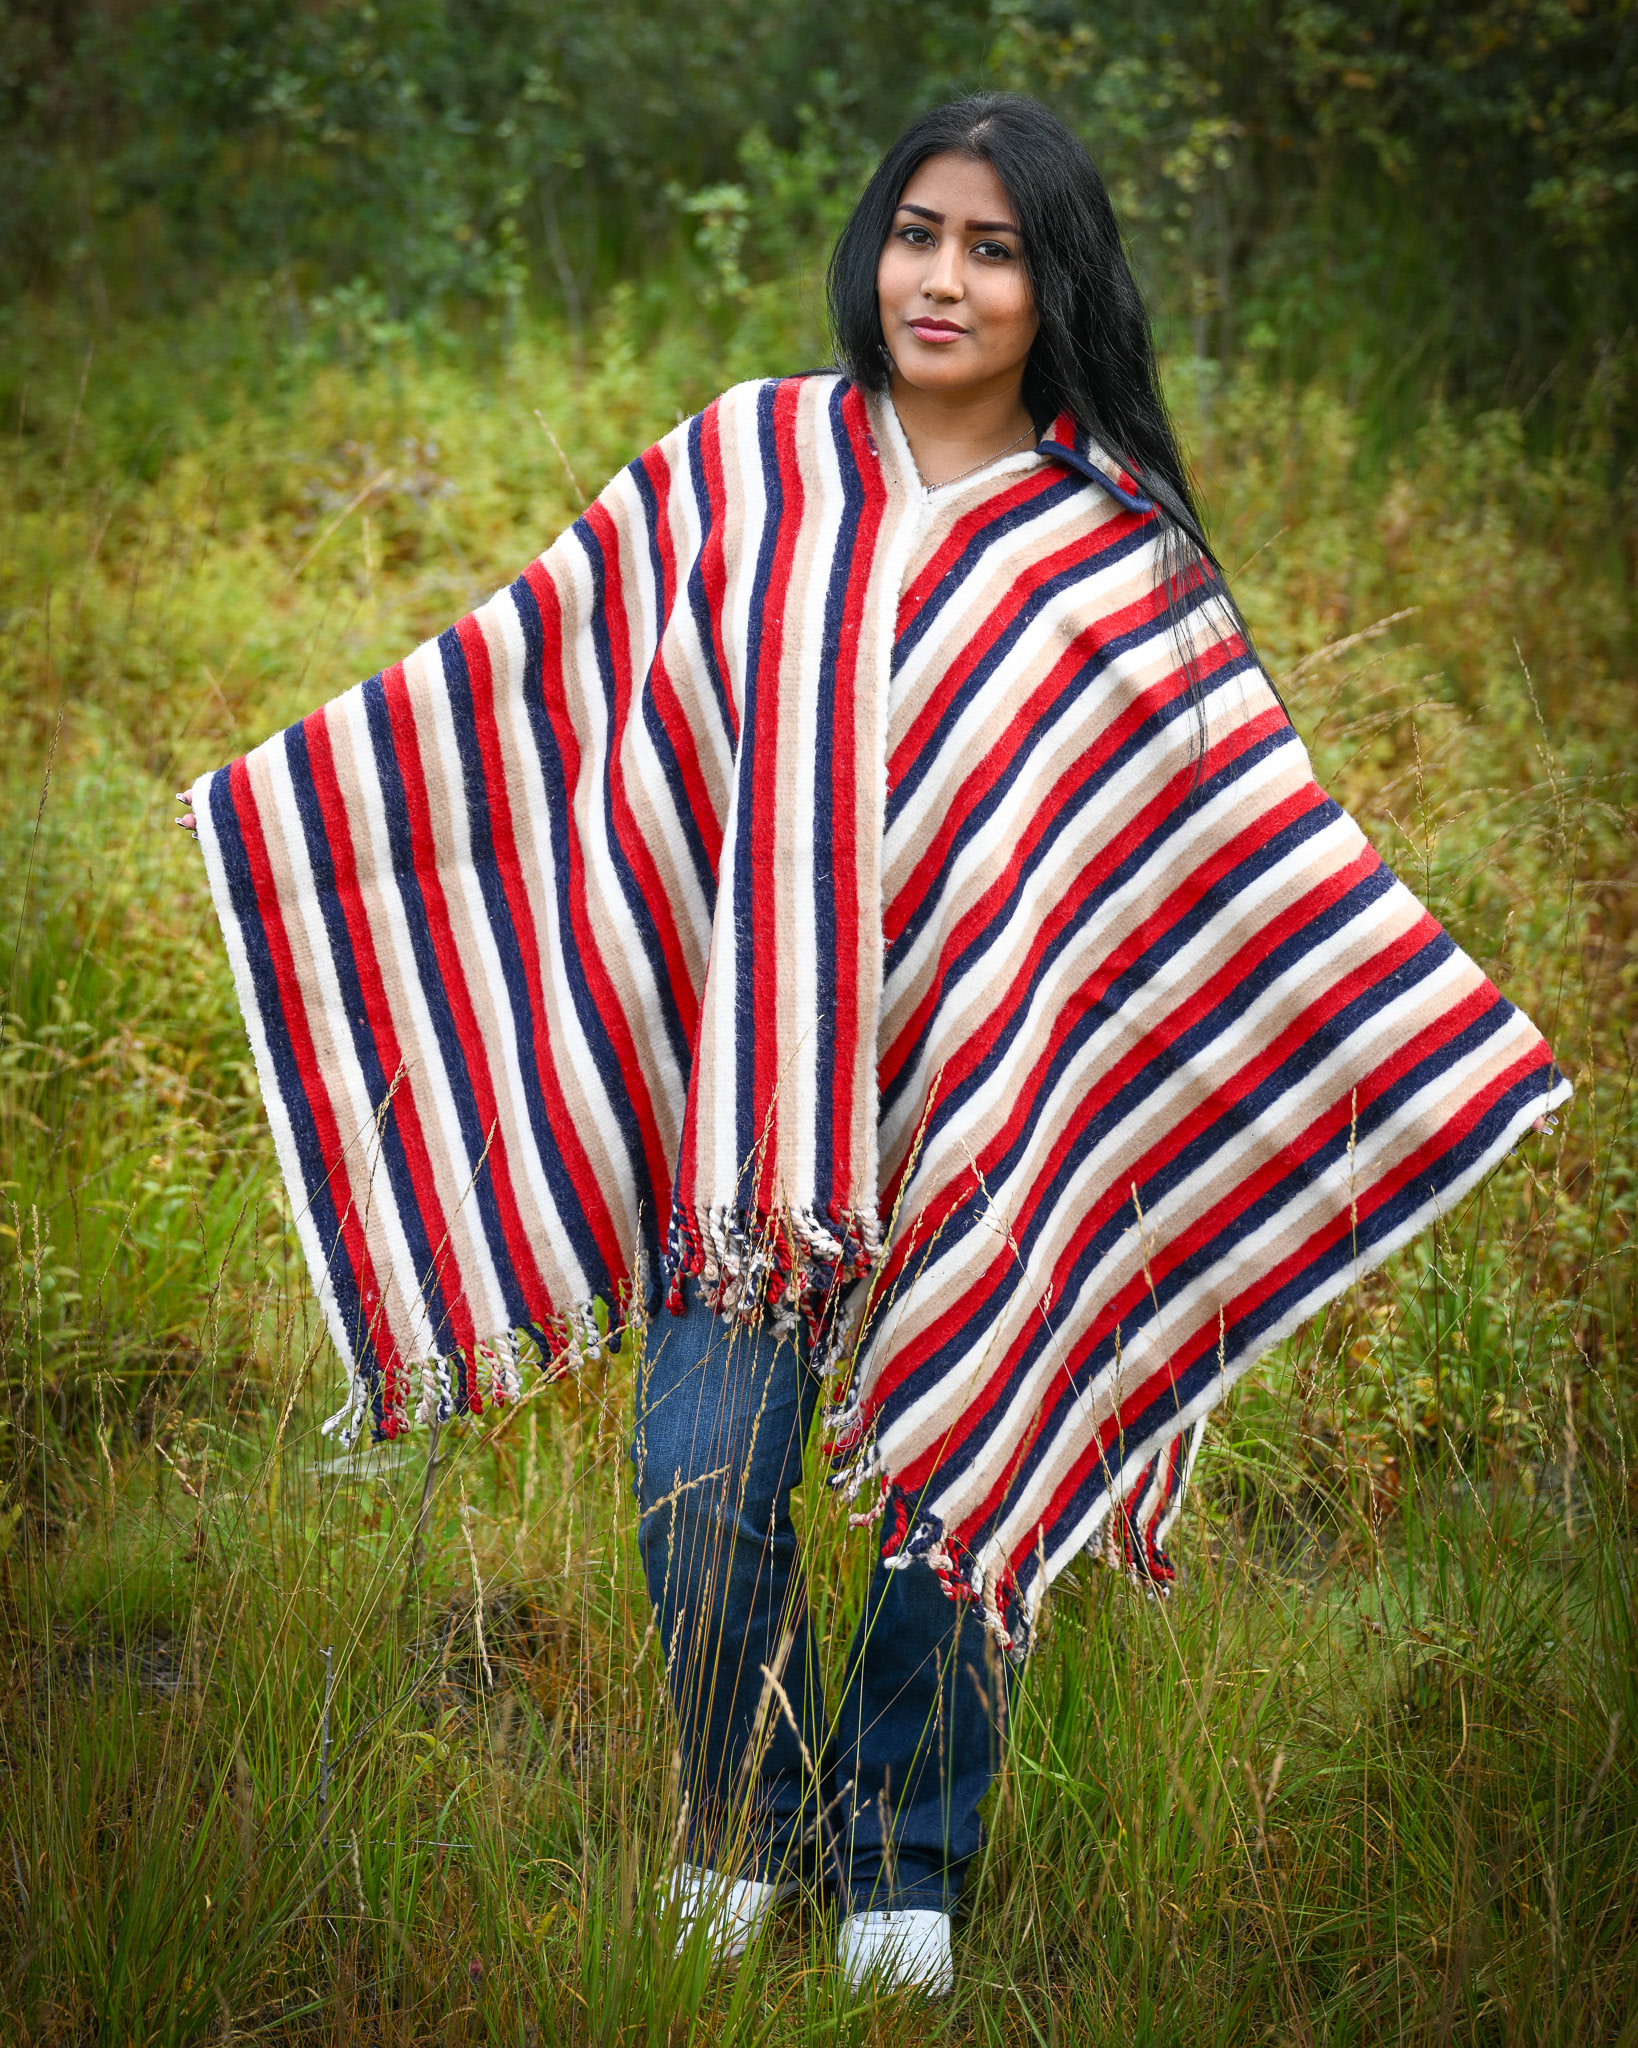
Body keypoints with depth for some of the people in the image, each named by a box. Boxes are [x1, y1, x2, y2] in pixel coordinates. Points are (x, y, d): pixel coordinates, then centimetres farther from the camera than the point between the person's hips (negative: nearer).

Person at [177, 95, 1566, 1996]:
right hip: (749, 1064, 1)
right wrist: (295, 804, 15)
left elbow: (1254, 826, 2)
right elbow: (539, 657, 12)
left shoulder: (1113, 550, 0)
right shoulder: (742, 463, 3)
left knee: (962, 1483, 6)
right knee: (705, 1484, -1)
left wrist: (1448, 1044, -2)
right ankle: (744, 1826, 26)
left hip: (987, 1108, -1)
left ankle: (902, 1867, 27)